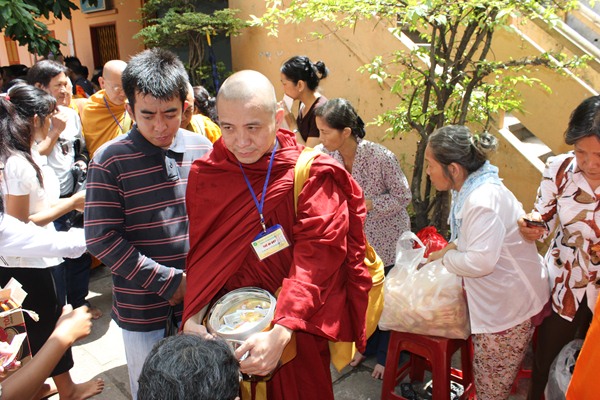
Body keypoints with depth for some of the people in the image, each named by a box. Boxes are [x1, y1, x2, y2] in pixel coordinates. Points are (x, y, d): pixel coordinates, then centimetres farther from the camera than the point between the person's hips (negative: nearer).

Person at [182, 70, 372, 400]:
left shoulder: (311, 176, -15)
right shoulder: (205, 174, -4)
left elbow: (315, 258, -22)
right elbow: (200, 254, -1)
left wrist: (280, 333, -32)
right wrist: (193, 317, -14)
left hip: (295, 328, -2)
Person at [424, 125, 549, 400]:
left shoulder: (483, 200, -28)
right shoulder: (471, 188, 3)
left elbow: (479, 262, -31)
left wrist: (444, 257, -14)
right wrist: (449, 249, 4)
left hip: (510, 305, -9)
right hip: (495, 300, 9)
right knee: (484, 374, 22)